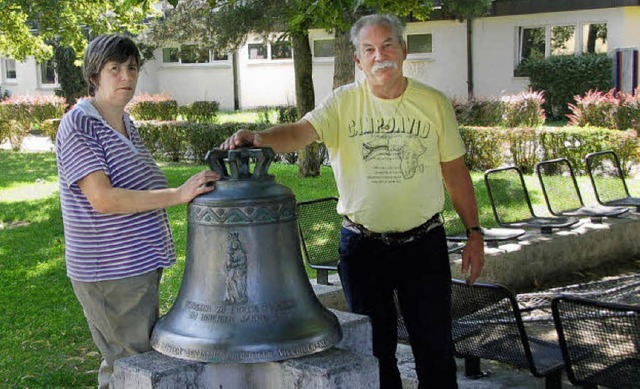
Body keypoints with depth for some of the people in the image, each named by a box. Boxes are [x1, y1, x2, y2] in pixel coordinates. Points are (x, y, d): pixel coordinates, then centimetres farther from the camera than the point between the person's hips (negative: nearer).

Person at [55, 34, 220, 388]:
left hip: (139, 265, 9)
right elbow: (102, 199, -25)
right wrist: (178, 195, -28)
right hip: (110, 274, -9)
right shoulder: (78, 126, -15)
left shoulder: (125, 122, 13)